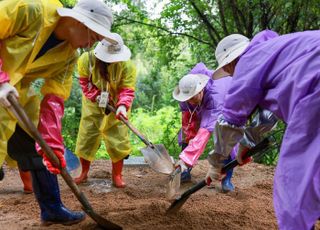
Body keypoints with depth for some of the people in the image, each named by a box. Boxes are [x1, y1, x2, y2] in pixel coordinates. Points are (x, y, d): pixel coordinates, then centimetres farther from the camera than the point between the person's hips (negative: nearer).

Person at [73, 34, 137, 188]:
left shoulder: (127, 66, -20)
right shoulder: (86, 59, -18)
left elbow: (127, 89, -22)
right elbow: (84, 82, -8)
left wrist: (123, 105, -40)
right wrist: (97, 96, -21)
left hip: (115, 107, -1)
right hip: (92, 106, 1)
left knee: (118, 141, -4)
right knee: (86, 137, 7)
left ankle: (117, 176, 11)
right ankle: (84, 173, 25)